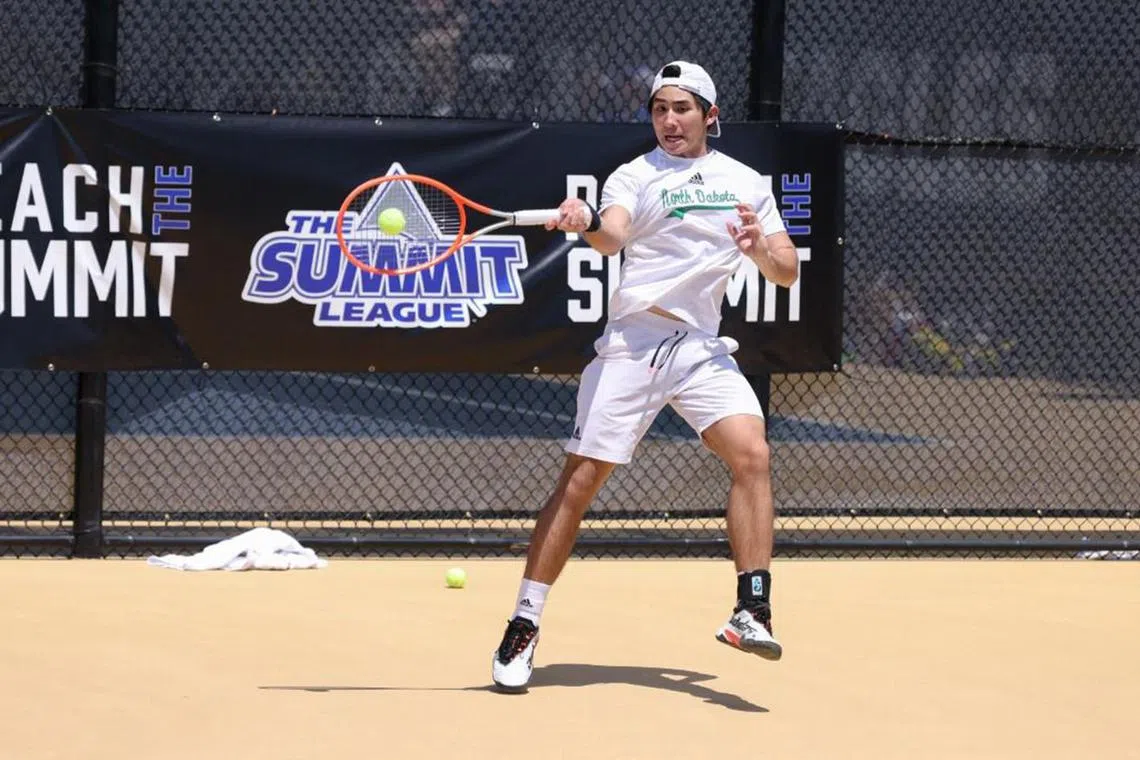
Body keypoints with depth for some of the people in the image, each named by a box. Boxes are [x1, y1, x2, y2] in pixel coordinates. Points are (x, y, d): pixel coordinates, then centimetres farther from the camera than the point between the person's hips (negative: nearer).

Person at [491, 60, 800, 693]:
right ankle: (523, 627, 1)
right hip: (632, 345, -3)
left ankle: (752, 611, -17)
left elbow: (788, 273, 10)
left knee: (752, 453, -19)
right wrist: (586, 224, -43)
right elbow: (613, 236, -20)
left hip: (703, 349, 3)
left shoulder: (746, 184, 12)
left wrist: (761, 248, -13)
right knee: (580, 479, -6)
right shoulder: (636, 176, 1)